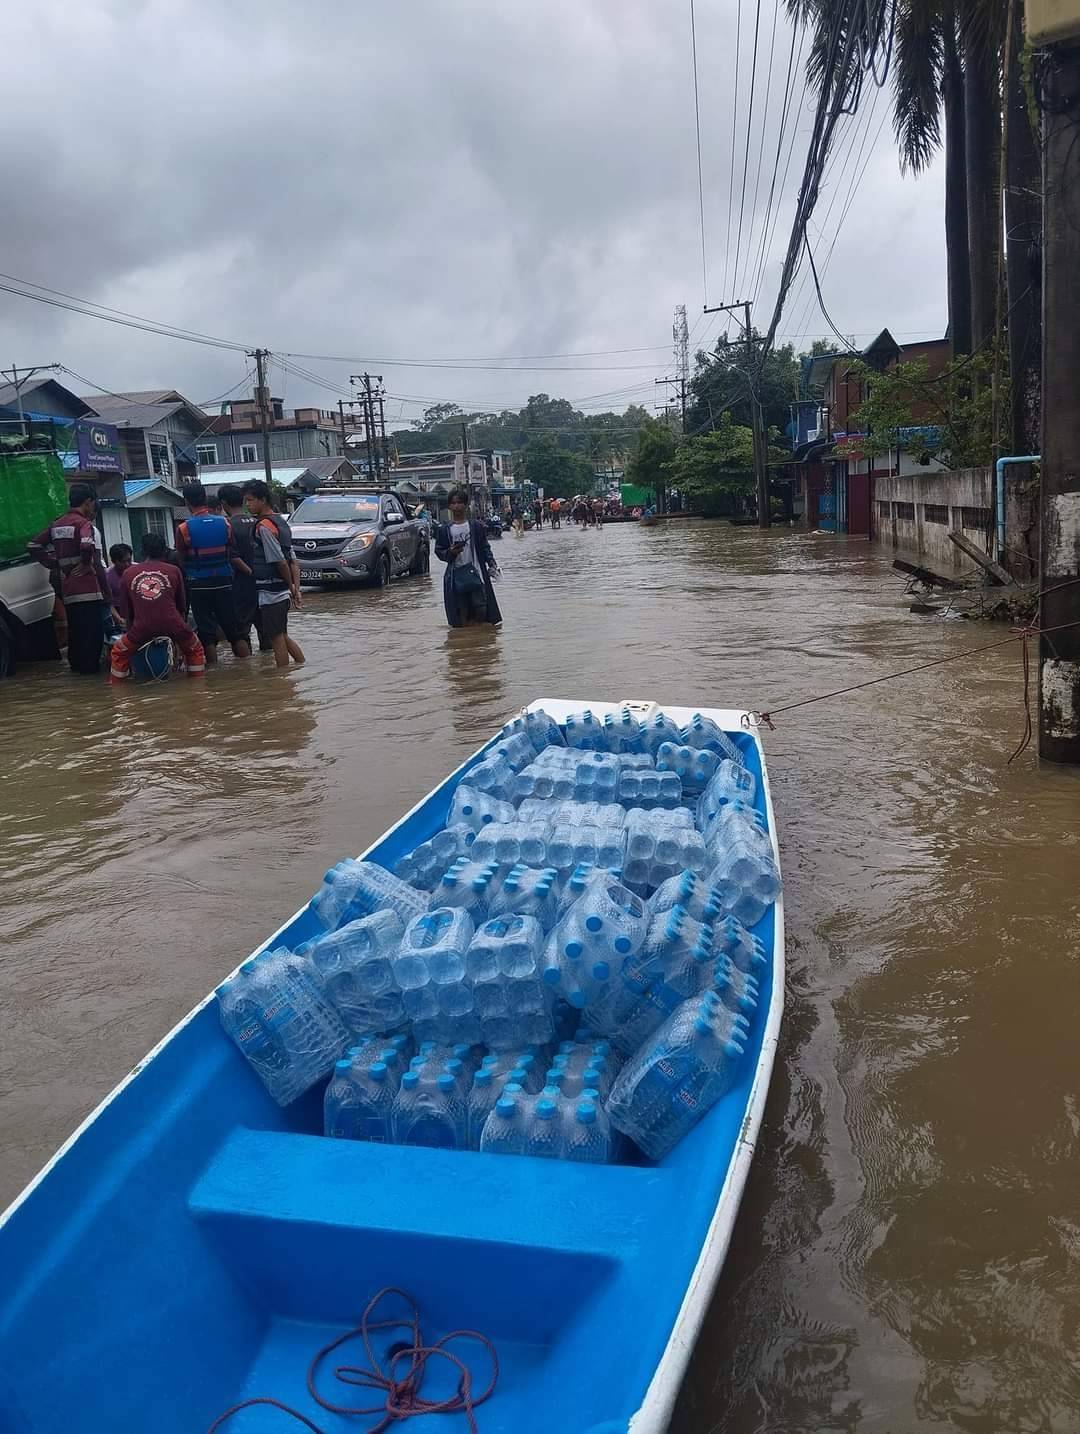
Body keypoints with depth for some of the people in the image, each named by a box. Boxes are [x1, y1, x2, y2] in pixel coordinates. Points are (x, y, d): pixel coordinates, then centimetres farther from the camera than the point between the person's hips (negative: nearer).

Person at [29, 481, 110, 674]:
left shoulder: (56, 524, 13)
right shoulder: (84, 523, -10)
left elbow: (33, 545, 15)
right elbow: (87, 546, -30)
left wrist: (53, 564, 13)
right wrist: (86, 565, -13)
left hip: (67, 587, 8)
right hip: (87, 586, -8)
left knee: (75, 628, 16)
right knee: (92, 628, -3)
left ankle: (76, 663, 23)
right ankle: (89, 665, -2)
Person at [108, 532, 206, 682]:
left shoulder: (128, 573, 16)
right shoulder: (174, 570, 13)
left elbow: (126, 613, 20)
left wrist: (131, 635, 35)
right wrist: (177, 635, 35)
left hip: (142, 628, 0)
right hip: (172, 625, 0)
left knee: (119, 652, 26)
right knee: (195, 649, 27)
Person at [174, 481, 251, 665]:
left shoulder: (183, 528, -8)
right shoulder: (224, 523, -2)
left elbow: (182, 562, -3)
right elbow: (233, 556, -2)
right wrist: (251, 572, 7)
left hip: (198, 586, -2)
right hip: (223, 583, 2)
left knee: (207, 633, 6)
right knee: (234, 631, 9)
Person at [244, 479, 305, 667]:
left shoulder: (263, 526, -15)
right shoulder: (280, 521, 13)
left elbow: (280, 562, -18)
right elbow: (293, 561, 11)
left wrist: (290, 585, -6)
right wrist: (295, 588, 7)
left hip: (270, 594, -9)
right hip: (281, 593, 9)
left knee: (276, 638, -2)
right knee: (282, 636, 17)